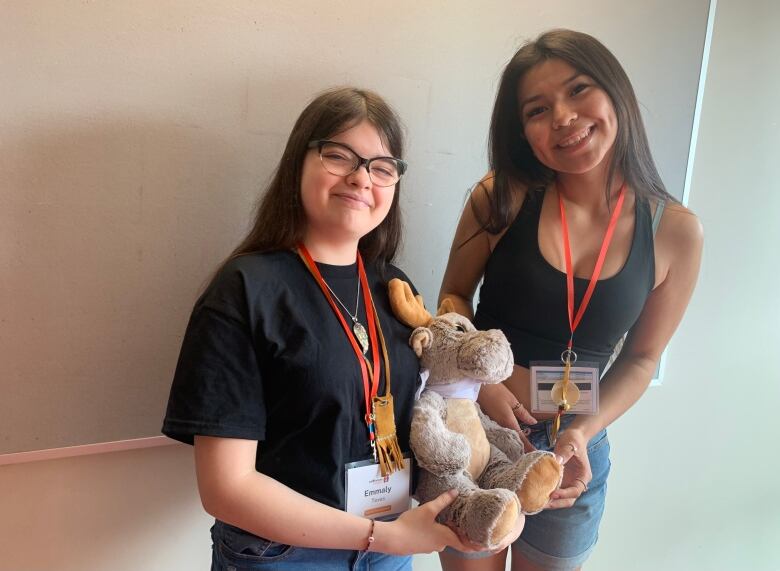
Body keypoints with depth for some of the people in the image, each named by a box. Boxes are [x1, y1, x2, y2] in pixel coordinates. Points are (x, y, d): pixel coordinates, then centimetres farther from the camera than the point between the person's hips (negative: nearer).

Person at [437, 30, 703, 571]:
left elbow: (641, 358, 0)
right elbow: (454, 295, -1)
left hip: (577, 446, 1)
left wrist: (584, 432, -13)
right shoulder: (503, 196, -12)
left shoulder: (676, 231, -8)